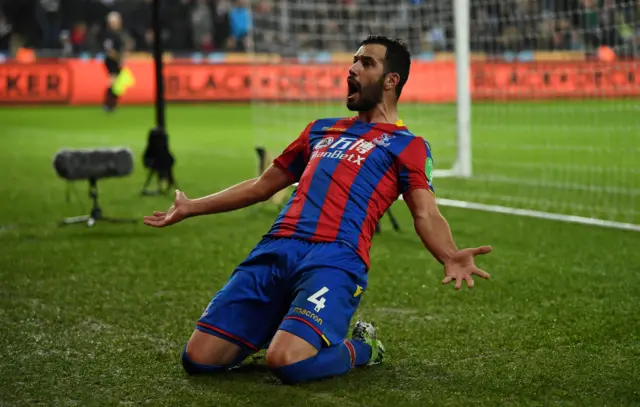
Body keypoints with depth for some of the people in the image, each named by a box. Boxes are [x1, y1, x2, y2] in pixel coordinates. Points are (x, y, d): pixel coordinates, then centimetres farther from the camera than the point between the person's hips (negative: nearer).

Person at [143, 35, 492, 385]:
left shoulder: (406, 145, 12)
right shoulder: (321, 130, 29)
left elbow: (425, 214, -1)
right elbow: (262, 186, 37)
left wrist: (450, 257, -23)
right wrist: (191, 208, 39)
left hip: (335, 258, -5)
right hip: (276, 249, 6)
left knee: (287, 363, -29)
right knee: (198, 358, -6)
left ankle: (359, 349, 4)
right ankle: (287, 330, 20)